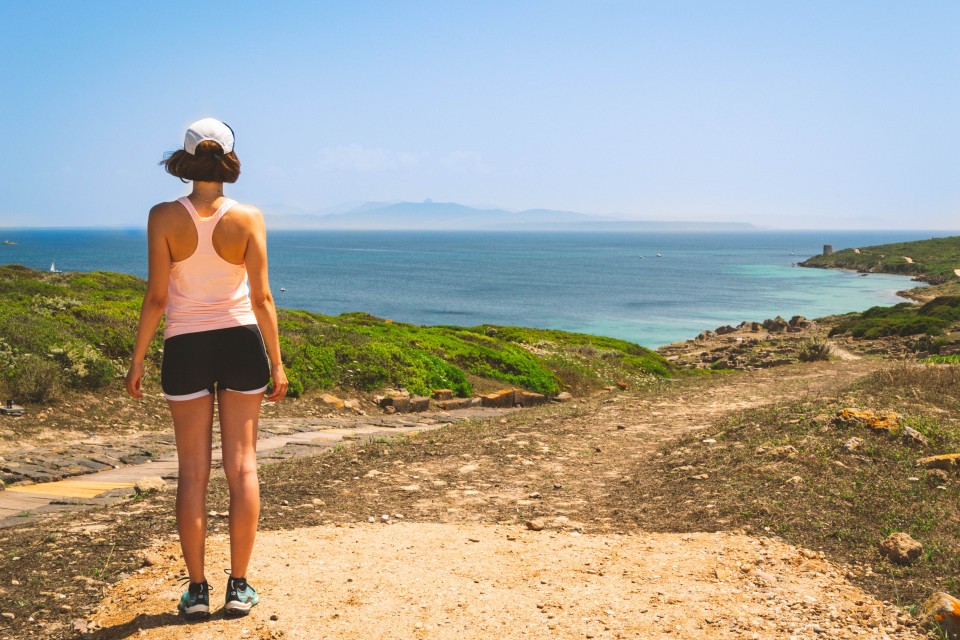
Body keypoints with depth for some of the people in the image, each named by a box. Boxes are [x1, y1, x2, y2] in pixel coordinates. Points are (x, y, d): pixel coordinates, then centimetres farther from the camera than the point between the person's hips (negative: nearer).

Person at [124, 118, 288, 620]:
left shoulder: (164, 217, -7)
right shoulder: (248, 218, -5)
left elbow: (156, 299, -7)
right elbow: (261, 298, -5)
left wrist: (137, 360, 3)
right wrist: (276, 362, 3)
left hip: (186, 347, 0)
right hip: (241, 343, 1)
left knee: (193, 469, 7)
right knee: (242, 464, 6)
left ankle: (197, 590, 12)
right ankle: (238, 587, 11)